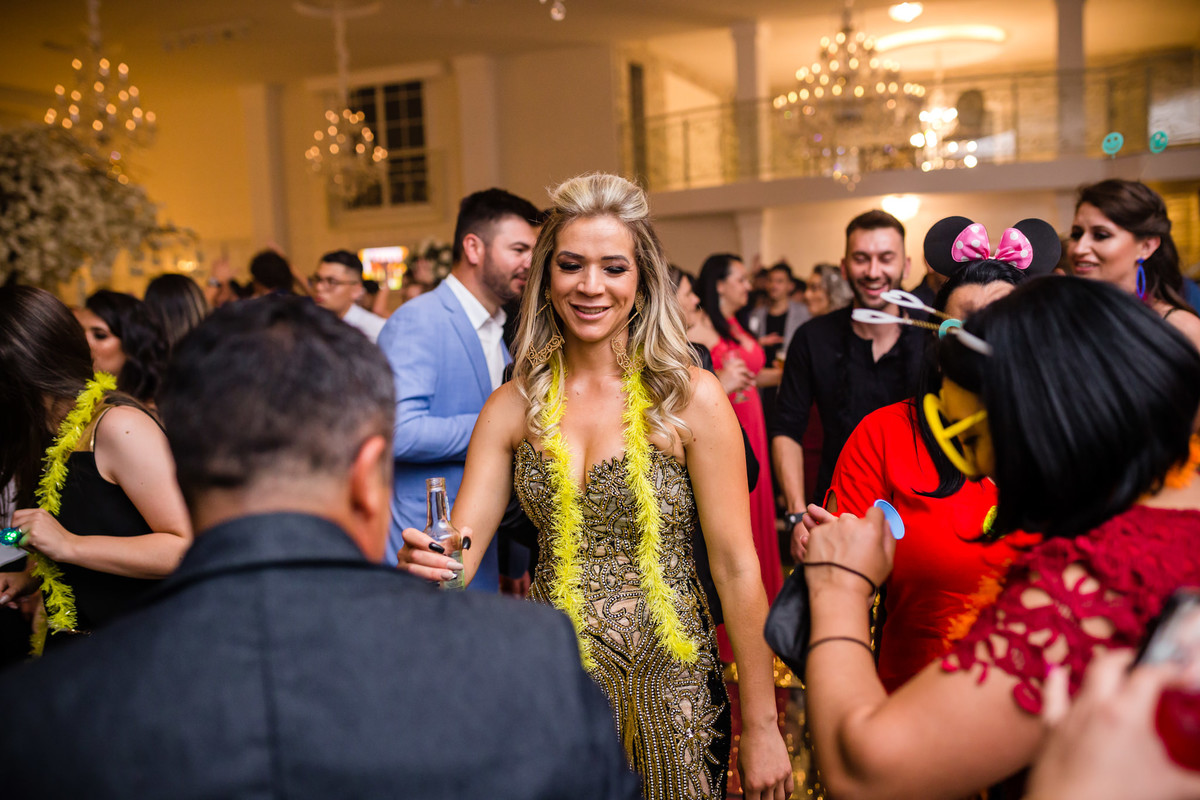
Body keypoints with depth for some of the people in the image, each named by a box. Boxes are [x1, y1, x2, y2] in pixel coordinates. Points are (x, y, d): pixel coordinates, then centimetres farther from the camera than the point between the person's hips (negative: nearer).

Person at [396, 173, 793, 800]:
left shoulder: (690, 397, -11)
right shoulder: (513, 406, -2)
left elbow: (737, 568, -10)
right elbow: (459, 548, -4)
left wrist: (761, 729, -9)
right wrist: (428, 564, -28)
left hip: (667, 683, -2)